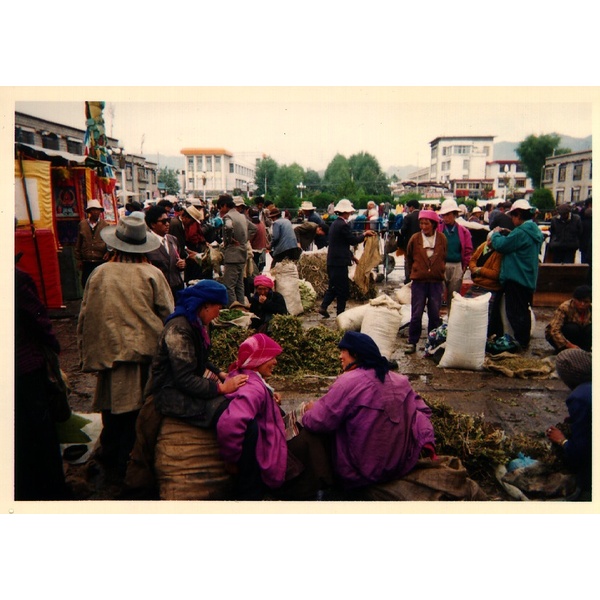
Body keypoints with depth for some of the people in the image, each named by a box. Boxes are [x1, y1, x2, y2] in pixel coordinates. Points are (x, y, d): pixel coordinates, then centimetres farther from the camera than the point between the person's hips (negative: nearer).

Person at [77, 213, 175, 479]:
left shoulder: (99, 273, -4)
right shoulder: (152, 274, -9)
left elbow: (84, 318, 3)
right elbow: (169, 316, -6)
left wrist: (87, 353, 15)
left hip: (109, 352, 2)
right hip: (145, 352, -2)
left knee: (113, 402, 18)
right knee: (139, 407, 11)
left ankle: (111, 452, 36)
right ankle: (129, 459, 24)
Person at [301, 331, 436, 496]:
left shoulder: (349, 381, -19)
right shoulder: (400, 380, 1)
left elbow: (319, 422, -16)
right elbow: (422, 410, 5)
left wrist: (310, 410, 3)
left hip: (365, 472, -6)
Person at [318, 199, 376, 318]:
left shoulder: (335, 224, 13)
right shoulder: (343, 225, -17)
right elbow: (353, 240, -11)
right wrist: (364, 234, 5)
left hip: (332, 261, 9)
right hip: (340, 262, -9)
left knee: (333, 286, 19)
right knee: (343, 289, 1)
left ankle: (323, 307, 12)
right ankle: (340, 314, 7)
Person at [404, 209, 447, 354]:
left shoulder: (442, 239, -2)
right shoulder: (415, 239, -3)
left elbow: (445, 258, 10)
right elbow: (408, 258, 11)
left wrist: (441, 273, 9)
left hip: (436, 282, 1)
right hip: (418, 282, -1)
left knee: (435, 314, 8)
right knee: (416, 314, 3)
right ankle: (412, 342, 13)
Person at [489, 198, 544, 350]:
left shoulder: (521, 232, -20)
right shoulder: (534, 231, 12)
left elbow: (501, 245, -18)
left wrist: (496, 234, 0)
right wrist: (500, 237, 2)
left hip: (516, 278, -10)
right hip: (528, 279, 10)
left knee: (515, 312, -2)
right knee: (523, 310, 18)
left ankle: (520, 341, 3)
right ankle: (525, 340, 28)